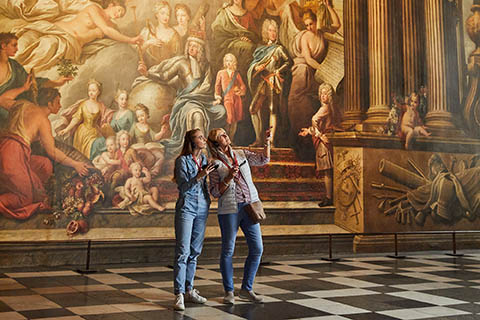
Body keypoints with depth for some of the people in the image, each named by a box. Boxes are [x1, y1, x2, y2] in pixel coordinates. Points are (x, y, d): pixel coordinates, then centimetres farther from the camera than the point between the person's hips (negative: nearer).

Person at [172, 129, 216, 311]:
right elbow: (183, 187, -13)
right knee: (182, 251, -8)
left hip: (202, 209, 6)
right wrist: (199, 176, -23)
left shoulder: (204, 159, 11)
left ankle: (189, 290, 18)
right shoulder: (182, 160, -6)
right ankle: (179, 294, -7)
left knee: (195, 252, 10)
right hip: (186, 208, -6)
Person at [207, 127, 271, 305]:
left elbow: (263, 160, 11)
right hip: (229, 209, -4)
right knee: (228, 250, 0)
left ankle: (246, 289, 15)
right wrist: (228, 179, -16)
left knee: (257, 248, 2)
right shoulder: (216, 164, 0)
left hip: (250, 206, 5)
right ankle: (229, 292, 14)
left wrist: (267, 142, -1)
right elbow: (215, 192, -3)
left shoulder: (241, 154, 12)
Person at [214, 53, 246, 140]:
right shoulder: (221, 73, 9)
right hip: (227, 98, -3)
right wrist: (218, 98, -1)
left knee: (235, 120, 1)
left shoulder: (236, 74, 12)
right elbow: (217, 86, 8)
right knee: (230, 118, -18)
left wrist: (240, 91, -9)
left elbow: (243, 86, 13)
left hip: (236, 98, 3)